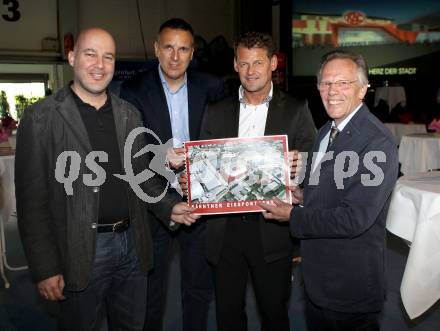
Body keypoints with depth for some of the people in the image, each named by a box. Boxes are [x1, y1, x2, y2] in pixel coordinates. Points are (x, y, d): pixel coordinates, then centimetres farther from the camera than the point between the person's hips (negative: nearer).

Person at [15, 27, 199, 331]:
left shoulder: (130, 114, 7)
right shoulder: (41, 118, -9)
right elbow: (32, 199, -10)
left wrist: (169, 207, -1)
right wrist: (45, 269, -11)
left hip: (132, 245, 5)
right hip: (83, 251, -4)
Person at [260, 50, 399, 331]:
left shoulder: (378, 142, -23)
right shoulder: (326, 132, 7)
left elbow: (353, 219, -27)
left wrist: (293, 216, -17)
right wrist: (304, 197, -3)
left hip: (351, 286, -8)